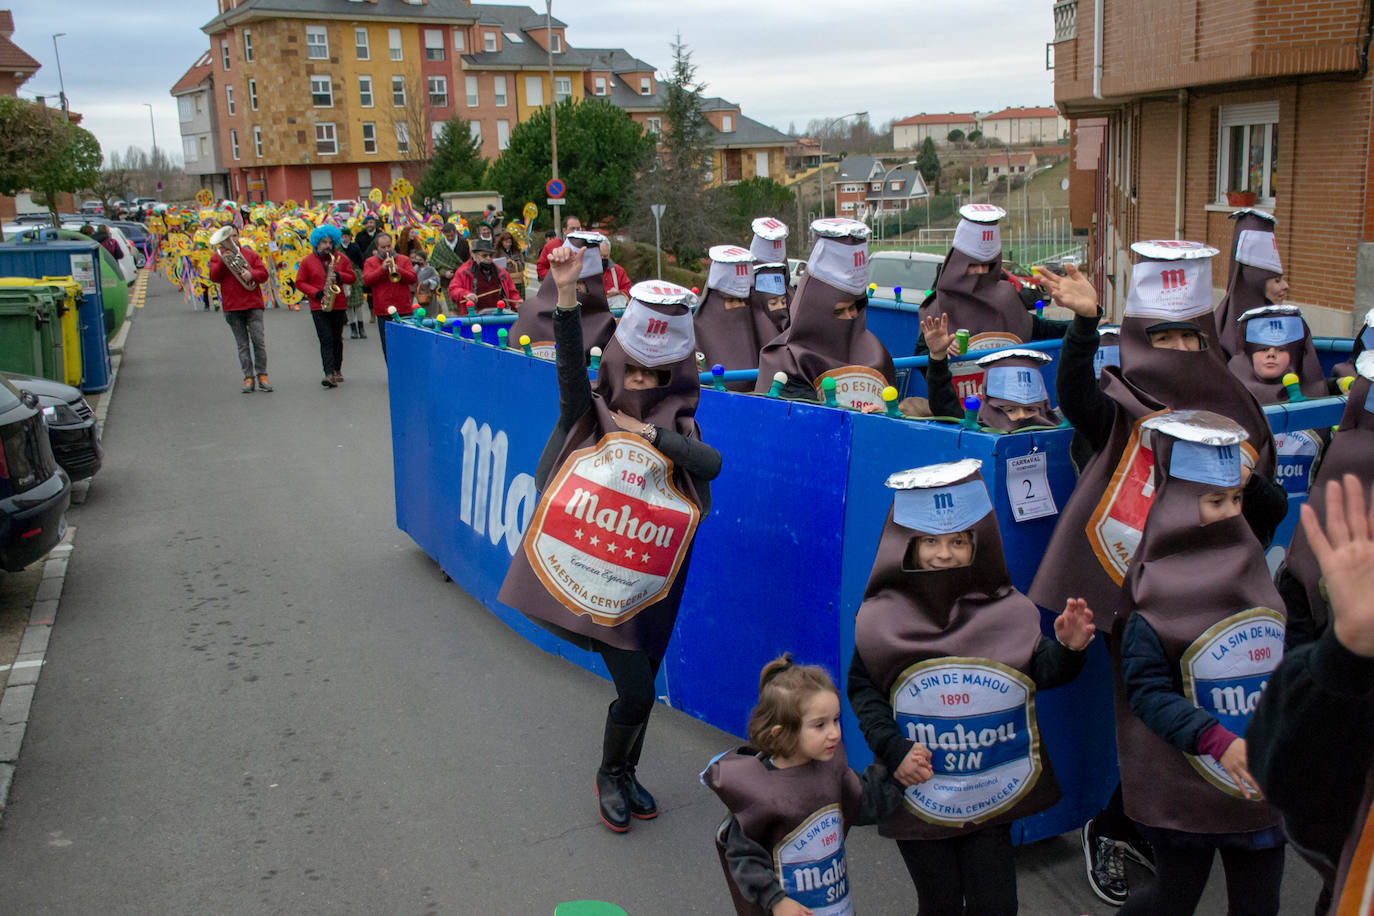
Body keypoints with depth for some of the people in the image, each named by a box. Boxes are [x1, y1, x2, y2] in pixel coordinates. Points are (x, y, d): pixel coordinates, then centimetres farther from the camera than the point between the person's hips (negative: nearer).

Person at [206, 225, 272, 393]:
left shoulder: (250, 254, 13)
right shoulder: (217, 257, 11)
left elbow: (264, 274, 5)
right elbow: (214, 277, -4)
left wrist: (251, 274, -15)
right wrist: (223, 260, -15)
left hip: (253, 304, 0)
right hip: (232, 307, 0)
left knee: (259, 341, -6)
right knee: (243, 344, 2)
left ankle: (262, 376, 0)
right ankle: (248, 377, 3)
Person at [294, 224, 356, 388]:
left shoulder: (341, 258, 6)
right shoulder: (307, 261, 1)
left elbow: (352, 277, 8)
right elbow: (299, 282, 1)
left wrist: (339, 276, -13)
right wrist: (316, 293, -12)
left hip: (338, 305, 3)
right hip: (319, 307, -2)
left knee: (337, 339, 12)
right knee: (326, 339, -12)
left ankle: (337, 370, 25)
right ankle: (330, 374, -20)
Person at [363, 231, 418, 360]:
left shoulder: (404, 260, 11)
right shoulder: (370, 262, 9)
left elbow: (413, 279, 0)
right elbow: (367, 280, -6)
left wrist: (398, 270, -15)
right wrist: (382, 268, -16)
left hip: (404, 310, 0)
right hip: (383, 311, 0)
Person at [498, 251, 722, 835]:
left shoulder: (676, 426, 7)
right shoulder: (593, 413, -2)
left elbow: (711, 463, -13)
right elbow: (572, 365, -21)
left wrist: (652, 434, -17)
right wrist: (566, 293, -33)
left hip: (649, 578, 4)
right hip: (593, 570, -4)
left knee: (639, 688, 15)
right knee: (636, 690, -9)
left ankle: (624, 775, 41)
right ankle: (610, 776, 19)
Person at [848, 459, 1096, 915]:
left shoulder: (1007, 612, -6)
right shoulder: (883, 617, -10)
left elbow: (1040, 674, -1)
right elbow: (862, 688, -5)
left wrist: (1068, 648, -21)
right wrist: (892, 748, -16)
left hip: (993, 793, 1)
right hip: (919, 794, -1)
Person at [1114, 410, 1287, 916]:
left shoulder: (1250, 566, 4)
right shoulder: (1158, 590, -16)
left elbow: (1276, 663, 15)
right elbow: (1145, 688, -20)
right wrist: (1218, 741, -29)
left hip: (1260, 781, 6)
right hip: (1184, 790, -6)